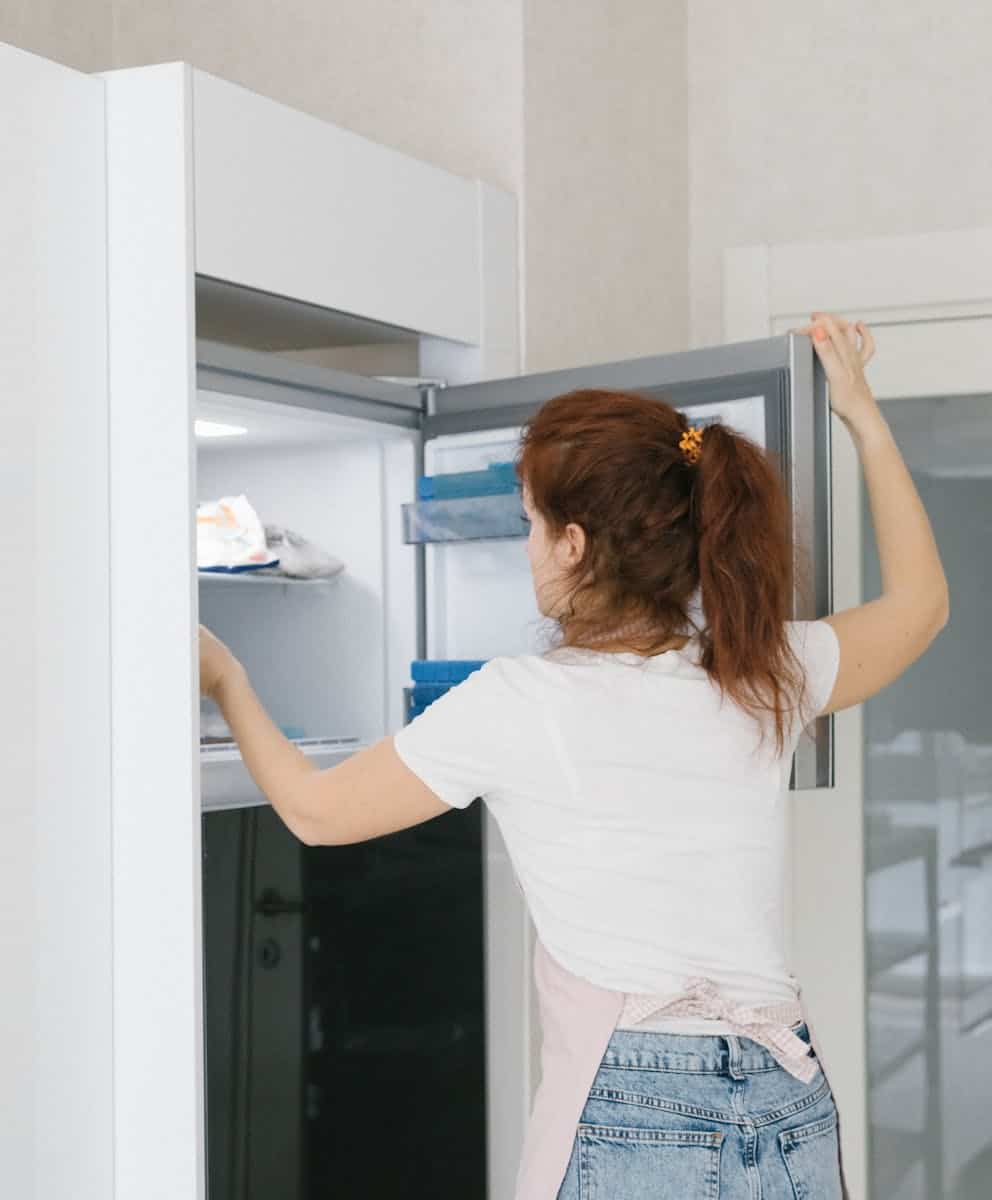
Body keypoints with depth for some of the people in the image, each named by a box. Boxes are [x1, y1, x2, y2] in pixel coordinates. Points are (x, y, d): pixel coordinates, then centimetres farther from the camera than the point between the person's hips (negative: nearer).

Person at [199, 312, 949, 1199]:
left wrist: (226, 681, 17)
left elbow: (316, 809, 2)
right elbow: (919, 602, 22)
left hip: (629, 1126, -5)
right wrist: (864, 417, 28)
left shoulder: (522, 704, -11)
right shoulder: (768, 676, 2)